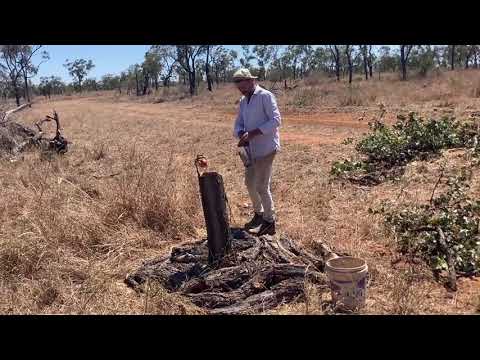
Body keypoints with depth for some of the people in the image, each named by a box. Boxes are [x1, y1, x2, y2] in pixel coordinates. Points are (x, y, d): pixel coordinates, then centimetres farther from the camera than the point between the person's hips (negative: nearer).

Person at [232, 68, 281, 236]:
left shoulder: (265, 96, -11)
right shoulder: (243, 101, 13)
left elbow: (276, 120, -19)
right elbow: (238, 124, 13)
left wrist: (253, 133, -24)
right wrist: (241, 134, -11)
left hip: (265, 148, -8)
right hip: (251, 149, 8)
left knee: (261, 186, -5)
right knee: (250, 183, 16)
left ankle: (269, 222, 11)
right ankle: (258, 214, 37)